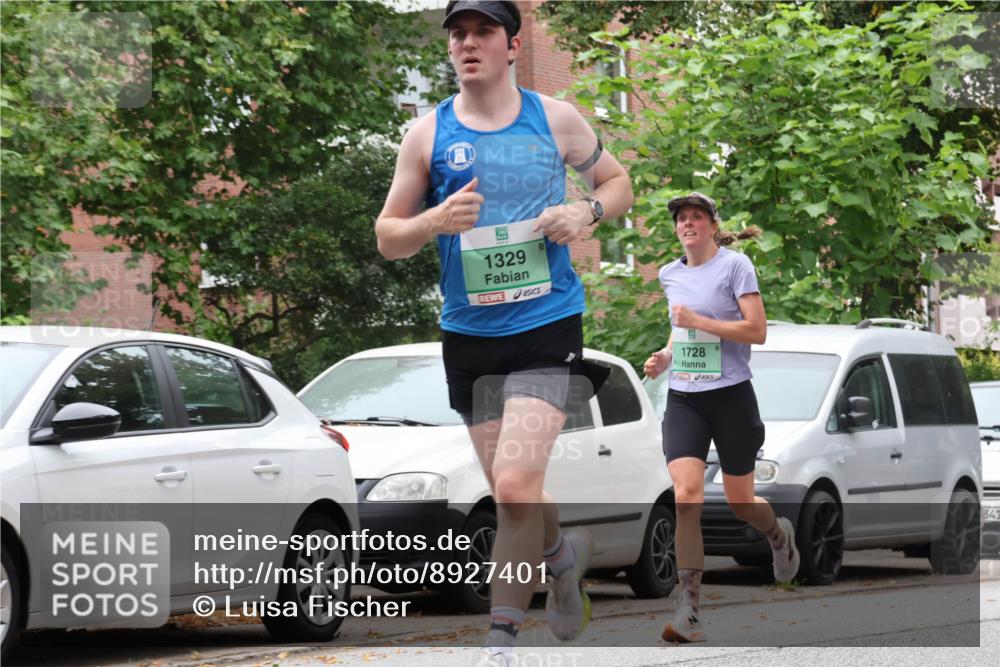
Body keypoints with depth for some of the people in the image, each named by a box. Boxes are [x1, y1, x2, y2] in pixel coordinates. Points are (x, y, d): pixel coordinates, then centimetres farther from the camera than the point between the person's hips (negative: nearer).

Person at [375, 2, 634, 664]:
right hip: (469, 335, 3)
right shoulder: (428, 135, 3)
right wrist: (435, 221, -14)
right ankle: (564, 552, 44)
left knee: (515, 486, -17)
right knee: (513, 493, 11)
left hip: (547, 326, -2)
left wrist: (586, 212, -5)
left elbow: (618, 183, 17)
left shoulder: (556, 119, 3)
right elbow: (387, 237, 7)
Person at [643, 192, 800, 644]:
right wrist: (665, 357, 9)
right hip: (683, 399, 4)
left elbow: (757, 331, -15)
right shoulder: (669, 275, 11)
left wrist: (698, 321, -20)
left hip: (731, 395, -4)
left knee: (740, 502, 6)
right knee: (686, 495, -16)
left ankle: (779, 535, 45)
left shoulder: (735, 265, -7)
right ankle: (688, 611, -16)